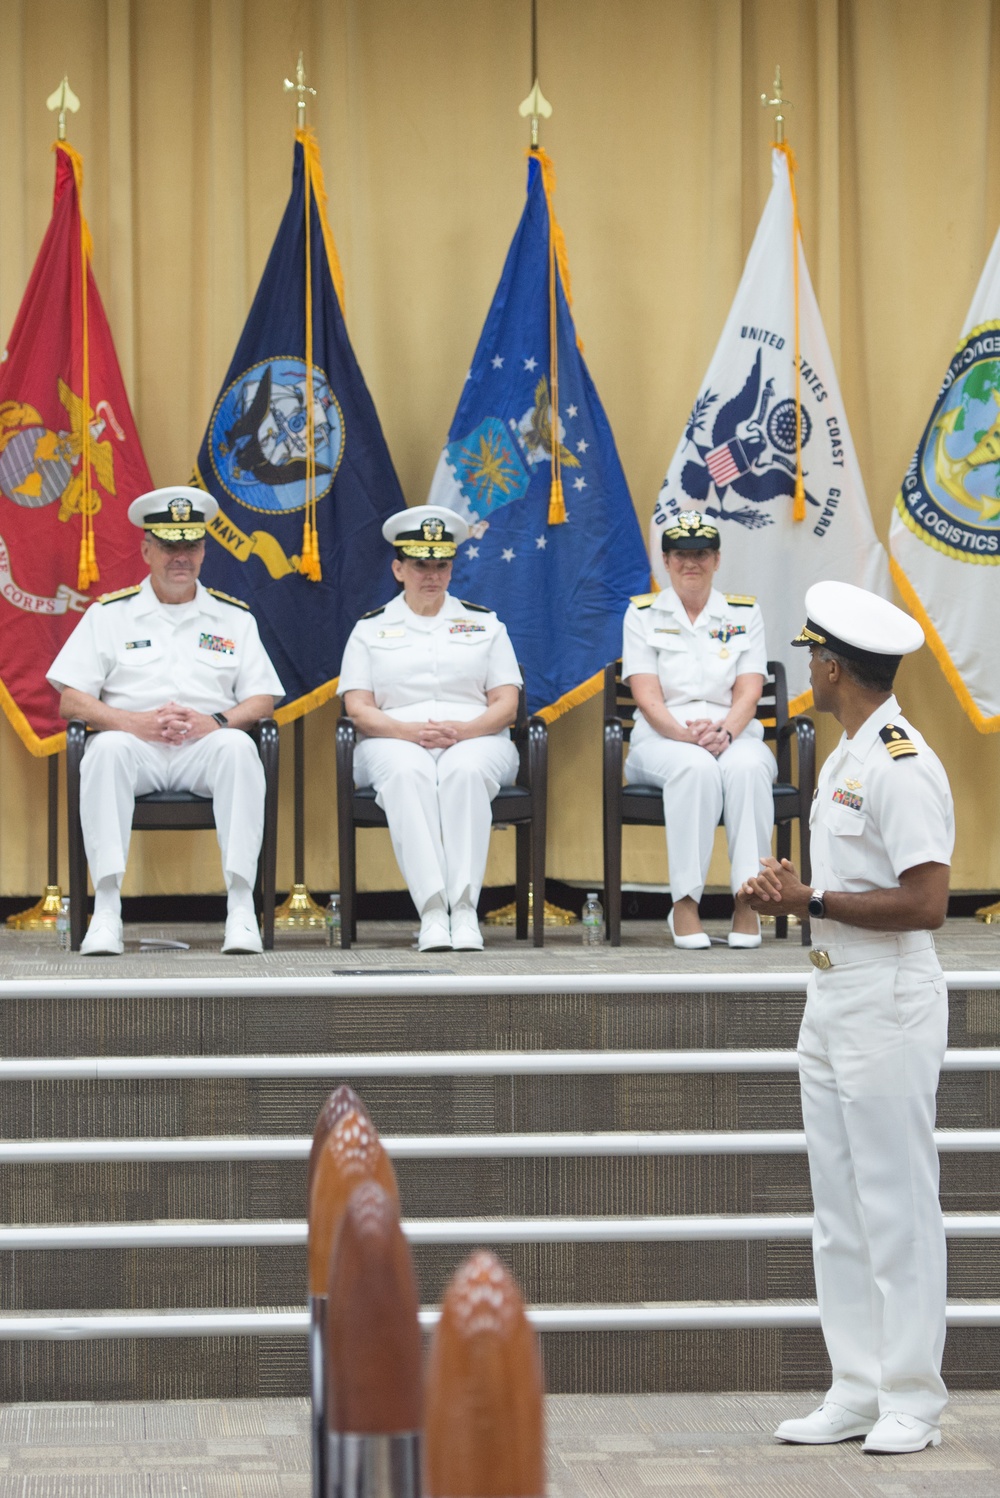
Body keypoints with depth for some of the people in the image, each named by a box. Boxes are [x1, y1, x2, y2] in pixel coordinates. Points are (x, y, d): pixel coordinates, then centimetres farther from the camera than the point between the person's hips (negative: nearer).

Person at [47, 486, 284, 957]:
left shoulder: (233, 617, 17)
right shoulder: (109, 614, 13)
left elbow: (263, 701, 10)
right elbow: (71, 700, 4)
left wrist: (216, 721, -12)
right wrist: (134, 722, -14)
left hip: (205, 748, 1)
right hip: (135, 743, -1)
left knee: (238, 747, -34)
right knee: (109, 748, -36)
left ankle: (241, 907, -36)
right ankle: (106, 909, -38)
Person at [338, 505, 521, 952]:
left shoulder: (484, 623, 17)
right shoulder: (370, 628, 16)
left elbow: (505, 704, 9)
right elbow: (358, 707, 5)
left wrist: (464, 730, -12)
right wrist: (409, 731, -15)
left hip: (474, 739, 1)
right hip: (396, 741, 0)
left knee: (465, 770, -38)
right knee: (407, 773, -38)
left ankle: (465, 908, -45)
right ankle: (432, 911, -47)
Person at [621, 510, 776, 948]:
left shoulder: (744, 613, 13)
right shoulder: (642, 613, 9)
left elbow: (748, 692, 2)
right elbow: (647, 697, -3)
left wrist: (724, 731, -20)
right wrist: (687, 734, -21)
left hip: (734, 735, 1)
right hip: (663, 739, -1)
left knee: (747, 766, -36)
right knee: (695, 766, -37)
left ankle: (747, 902, -34)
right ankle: (684, 903, -35)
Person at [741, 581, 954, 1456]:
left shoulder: (902, 767, -16)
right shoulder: (844, 761, 15)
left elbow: (925, 901, -22)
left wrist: (811, 901, -17)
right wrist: (788, 895, 2)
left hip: (888, 1005, -10)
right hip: (831, 1000, 10)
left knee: (895, 1204, -3)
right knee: (839, 1207, 11)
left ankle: (912, 1399, 4)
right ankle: (857, 1391, 18)